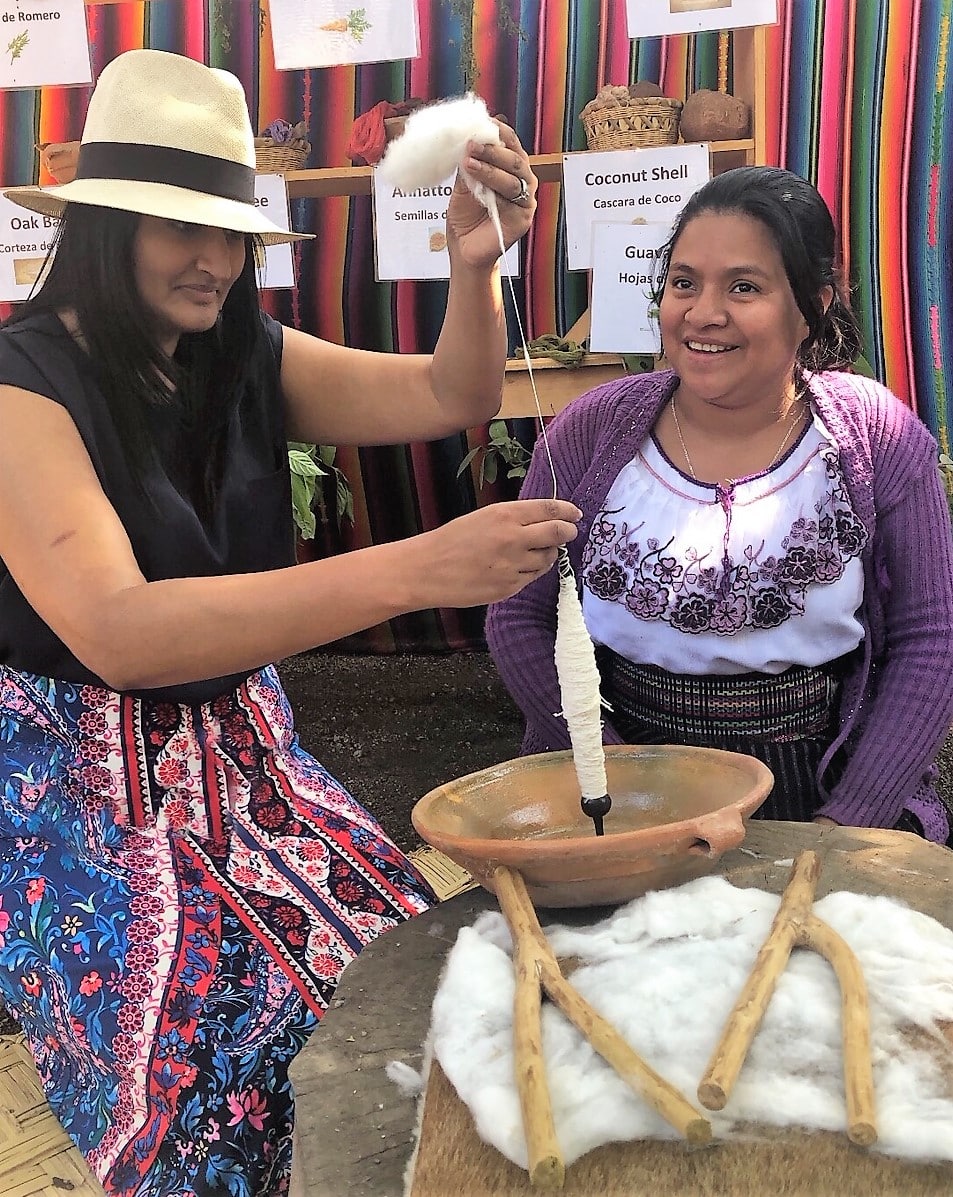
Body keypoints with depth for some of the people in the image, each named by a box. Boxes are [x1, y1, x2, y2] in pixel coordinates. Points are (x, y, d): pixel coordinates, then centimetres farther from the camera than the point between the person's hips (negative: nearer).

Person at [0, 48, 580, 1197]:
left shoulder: (248, 362, 3)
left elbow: (453, 396, 1)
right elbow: (114, 630, -32)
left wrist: (475, 265, -21)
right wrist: (413, 570, -39)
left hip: (239, 749, 5)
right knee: (220, 1038, -26)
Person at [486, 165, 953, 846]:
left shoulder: (877, 434, -3)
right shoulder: (591, 430, -3)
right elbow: (517, 619, 1)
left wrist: (851, 819, -9)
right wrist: (609, 763, -9)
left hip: (820, 792, 1)